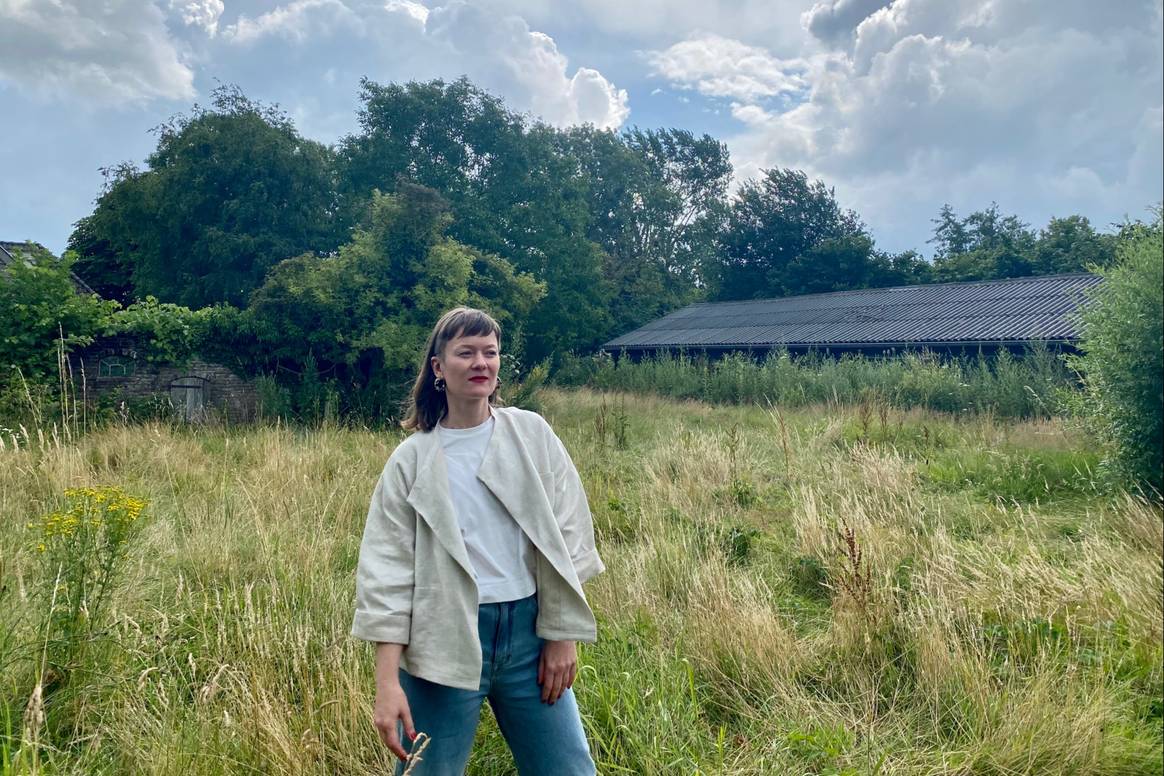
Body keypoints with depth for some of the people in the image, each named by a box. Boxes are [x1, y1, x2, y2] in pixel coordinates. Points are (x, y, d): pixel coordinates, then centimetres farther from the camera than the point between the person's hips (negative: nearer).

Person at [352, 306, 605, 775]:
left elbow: (567, 537, 3)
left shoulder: (532, 434, 1)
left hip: (529, 630, 2)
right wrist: (388, 682, -9)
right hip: (446, 638, -1)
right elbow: (388, 568, -4)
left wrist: (563, 636, 0)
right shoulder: (411, 460, -2)